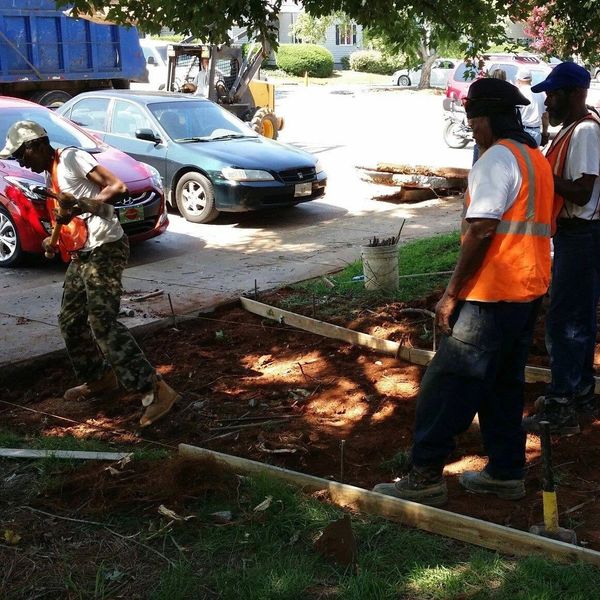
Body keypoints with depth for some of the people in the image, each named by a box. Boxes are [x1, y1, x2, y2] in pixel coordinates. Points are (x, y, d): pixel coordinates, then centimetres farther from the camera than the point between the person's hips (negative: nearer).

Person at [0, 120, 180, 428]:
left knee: (102, 323, -15)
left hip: (105, 250, -10)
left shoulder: (72, 158, -9)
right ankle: (99, 378, 29)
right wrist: (53, 239, 10)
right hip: (81, 255, 10)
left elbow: (117, 187, -20)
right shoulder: (51, 175, 18)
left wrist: (76, 208, -26)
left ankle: (155, 390, -15)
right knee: (70, 321, 13)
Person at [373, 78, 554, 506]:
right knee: (504, 385, 16)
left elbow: (481, 230, -21)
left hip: (492, 296, -10)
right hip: (529, 292, 10)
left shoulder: (497, 158, -13)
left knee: (447, 384, -5)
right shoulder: (536, 158, 16)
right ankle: (506, 472, 24)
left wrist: (452, 294, -16)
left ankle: (426, 476, -1)